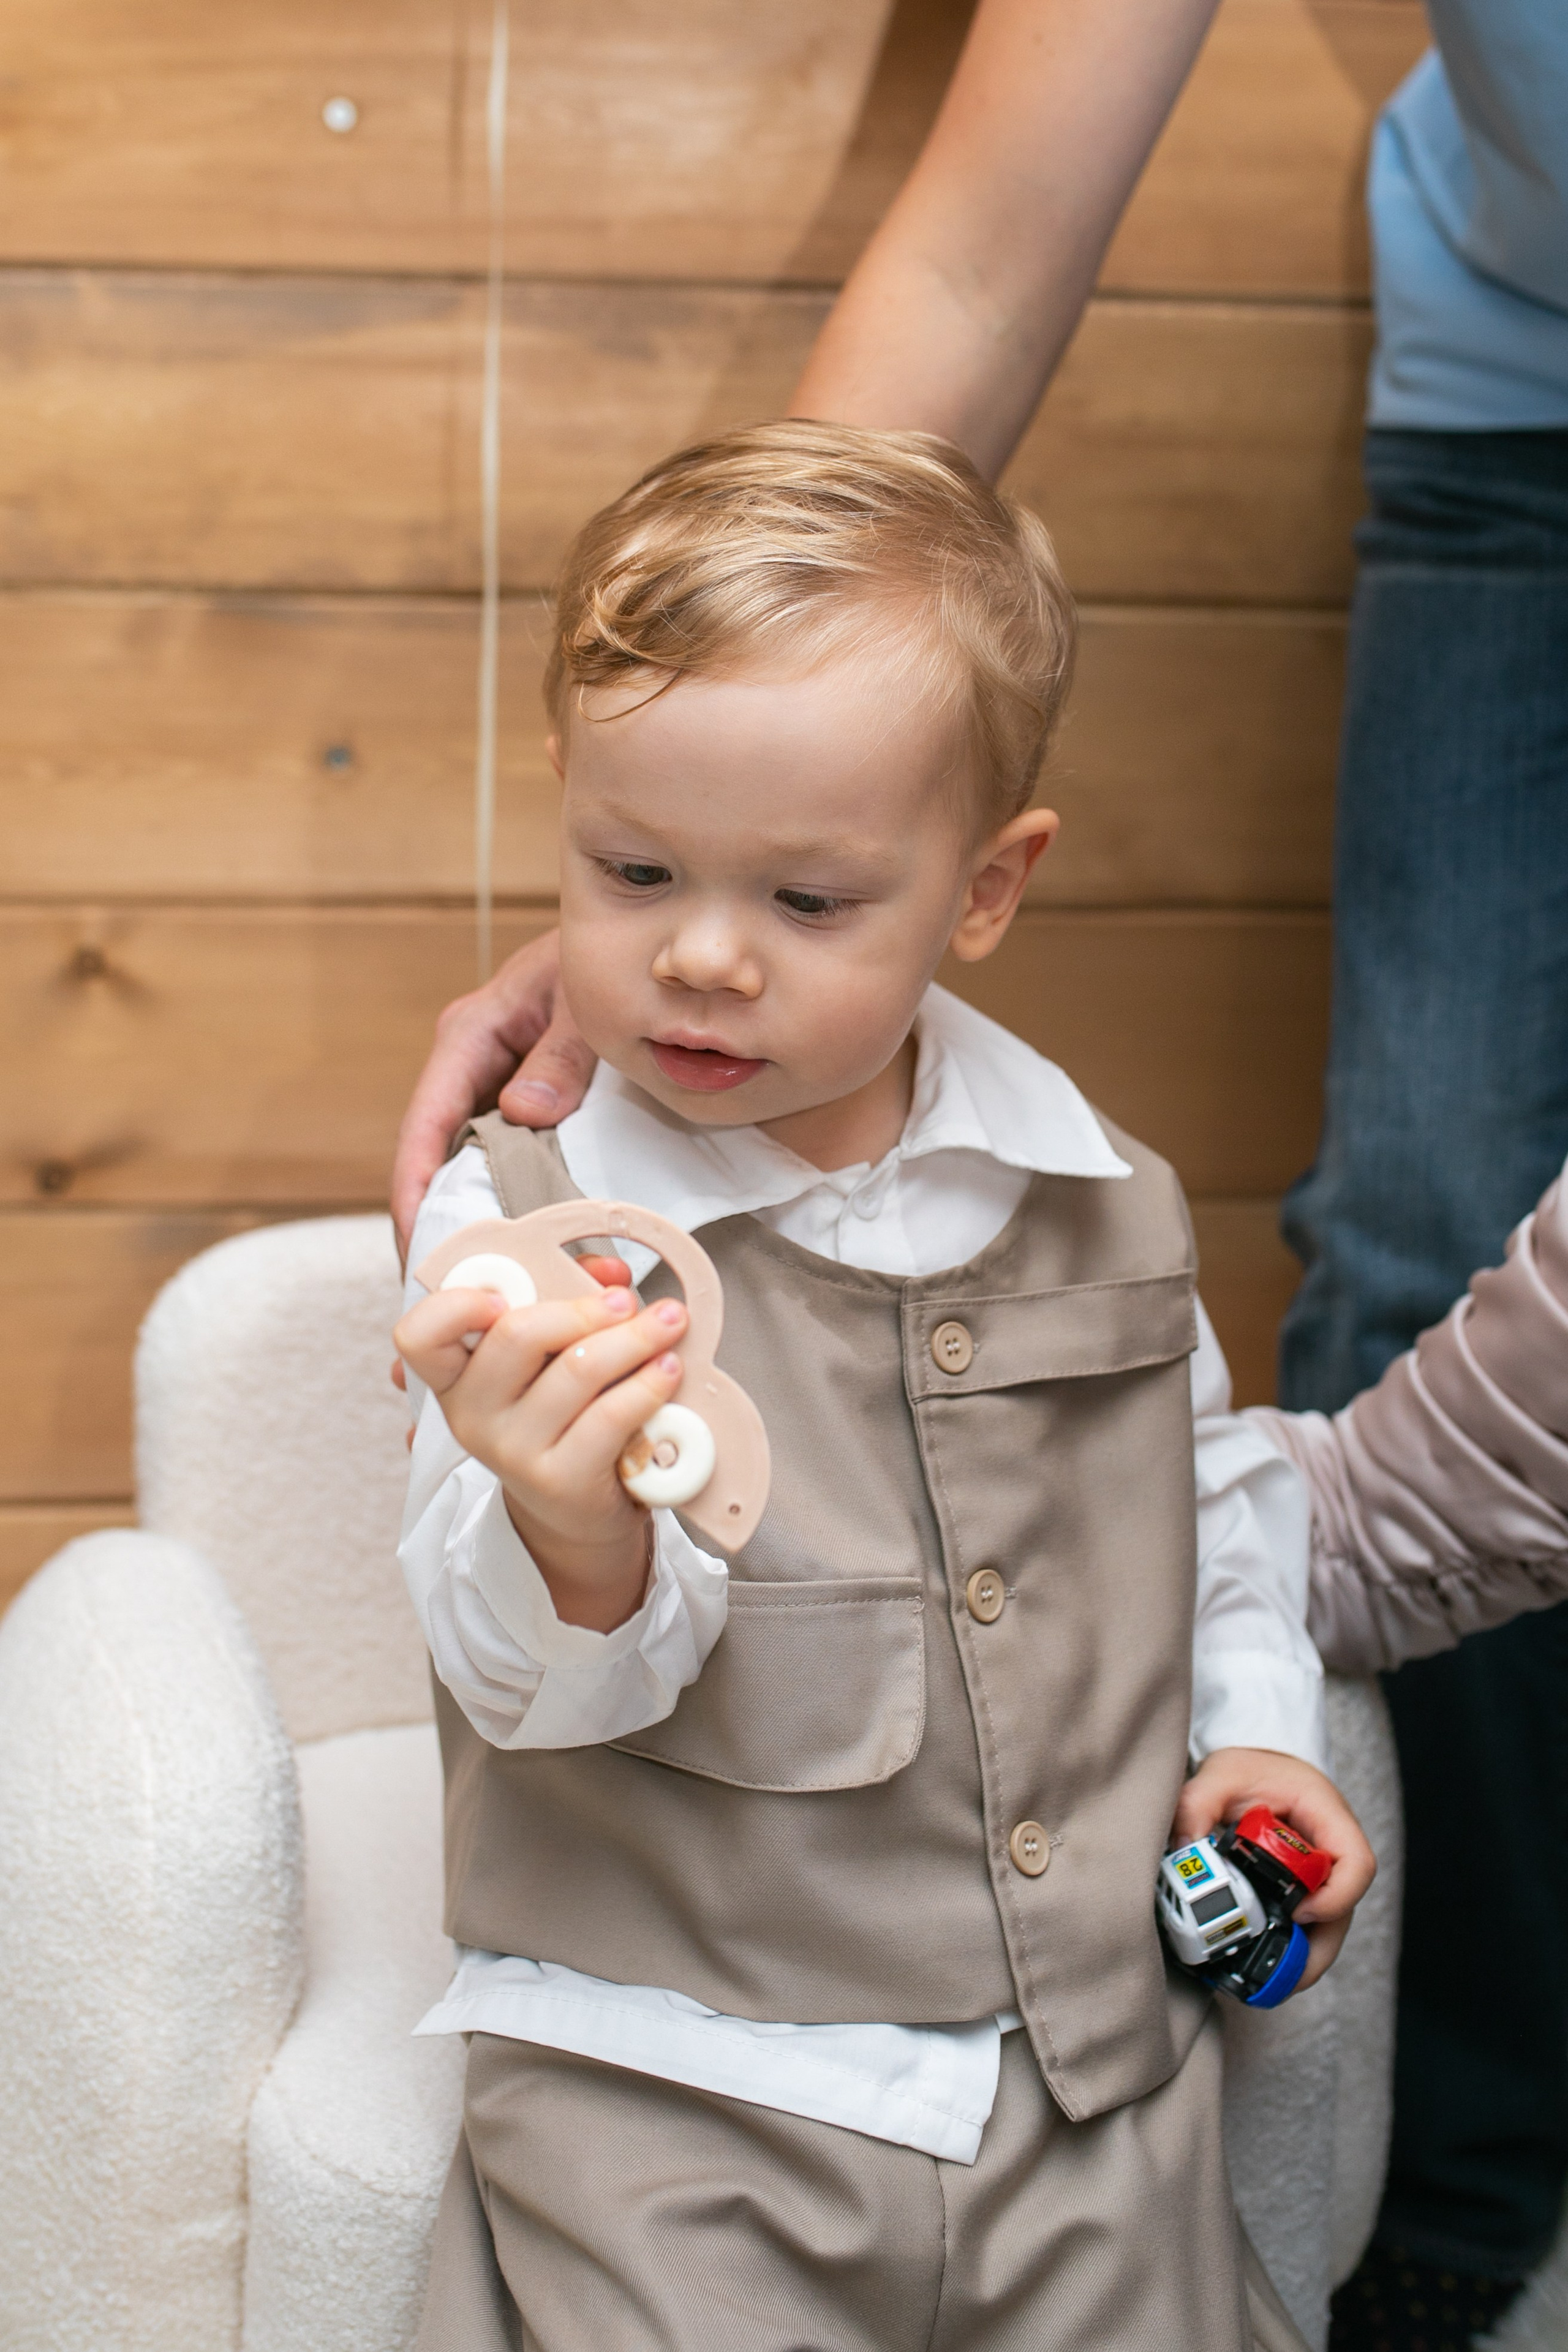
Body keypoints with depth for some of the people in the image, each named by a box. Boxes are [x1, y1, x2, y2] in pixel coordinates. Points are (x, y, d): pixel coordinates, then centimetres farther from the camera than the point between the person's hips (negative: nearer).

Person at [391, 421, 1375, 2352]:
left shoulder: (1102, 1206, 2)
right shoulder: (520, 1228, -10)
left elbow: (1216, 1490, 21)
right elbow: (543, 1678, -20)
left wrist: (1254, 1725, 8)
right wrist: (574, 1545, -40)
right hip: (676, 2091, -3)